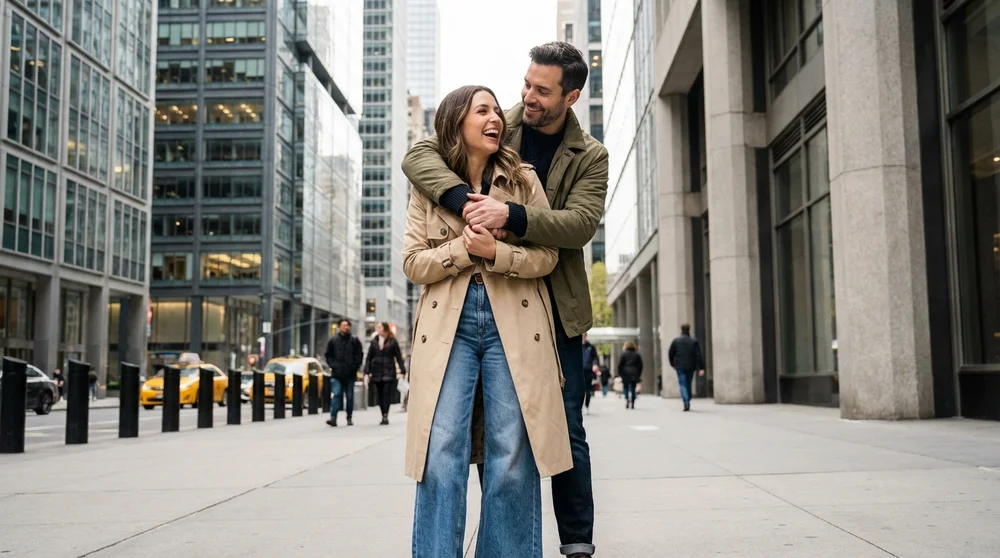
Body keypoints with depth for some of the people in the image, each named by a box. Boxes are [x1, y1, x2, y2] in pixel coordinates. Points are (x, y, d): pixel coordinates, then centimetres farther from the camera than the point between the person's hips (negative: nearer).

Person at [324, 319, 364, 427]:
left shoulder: (354, 341, 6)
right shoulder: (333, 340, 5)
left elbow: (359, 355, 6)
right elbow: (328, 355, 10)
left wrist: (355, 366, -5)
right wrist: (333, 365, -3)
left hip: (350, 374, 1)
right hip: (336, 374, -1)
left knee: (350, 397, 6)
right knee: (336, 395, -12)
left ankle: (349, 418, 16)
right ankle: (333, 417, -17)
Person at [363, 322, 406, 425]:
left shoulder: (392, 342, 0)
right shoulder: (374, 342, 8)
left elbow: (398, 356, 1)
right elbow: (369, 357, 8)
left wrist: (402, 369, -3)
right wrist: (367, 371, 0)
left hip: (389, 371, -4)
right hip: (377, 372, 4)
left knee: (387, 393, -10)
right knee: (380, 395, 7)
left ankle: (385, 416, -12)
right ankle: (384, 416, 13)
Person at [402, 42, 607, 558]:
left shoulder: (589, 157, 1)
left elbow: (582, 222, -15)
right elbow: (418, 155, -10)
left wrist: (511, 214, -30)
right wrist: (463, 199, -28)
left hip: (554, 306, -1)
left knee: (564, 427, 3)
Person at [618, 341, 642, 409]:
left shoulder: (624, 354, 1)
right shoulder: (637, 354, 7)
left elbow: (620, 365, -2)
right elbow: (640, 365, 8)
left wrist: (620, 374, 5)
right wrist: (639, 375, 13)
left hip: (625, 374, -1)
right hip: (634, 375, 1)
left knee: (626, 389, 6)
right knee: (633, 389, 4)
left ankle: (626, 400, -16)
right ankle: (632, 404, -1)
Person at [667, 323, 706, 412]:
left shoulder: (676, 340, -2)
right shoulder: (694, 341, 0)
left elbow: (670, 353, 2)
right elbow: (699, 355, -6)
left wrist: (672, 364, 18)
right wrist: (701, 368, -8)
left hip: (680, 367, -2)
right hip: (691, 367, 2)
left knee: (682, 384, -3)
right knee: (688, 384, 16)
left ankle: (686, 402, -21)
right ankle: (688, 403, 21)